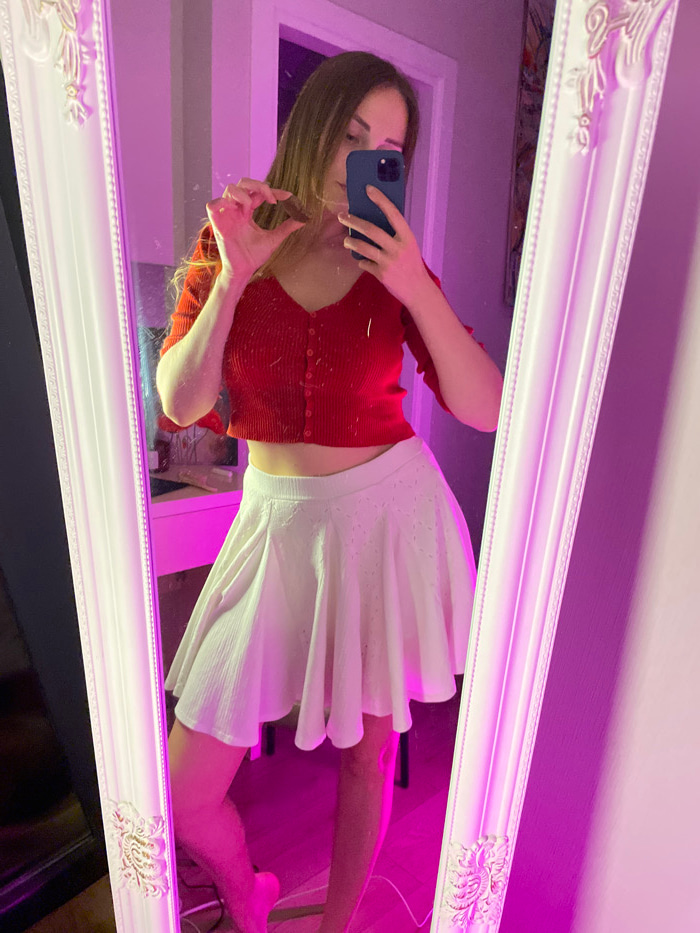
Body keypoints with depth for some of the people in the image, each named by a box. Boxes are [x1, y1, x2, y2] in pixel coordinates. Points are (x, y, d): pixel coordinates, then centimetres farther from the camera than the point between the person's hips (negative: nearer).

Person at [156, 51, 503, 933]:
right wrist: (235, 276, -14)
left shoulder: (398, 263, 1)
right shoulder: (229, 244, 3)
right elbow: (179, 403, -6)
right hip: (279, 521, 1)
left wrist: (418, 290, -17)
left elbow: (484, 410, -7)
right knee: (184, 795, 7)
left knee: (367, 751, 16)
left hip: (389, 513, 0)